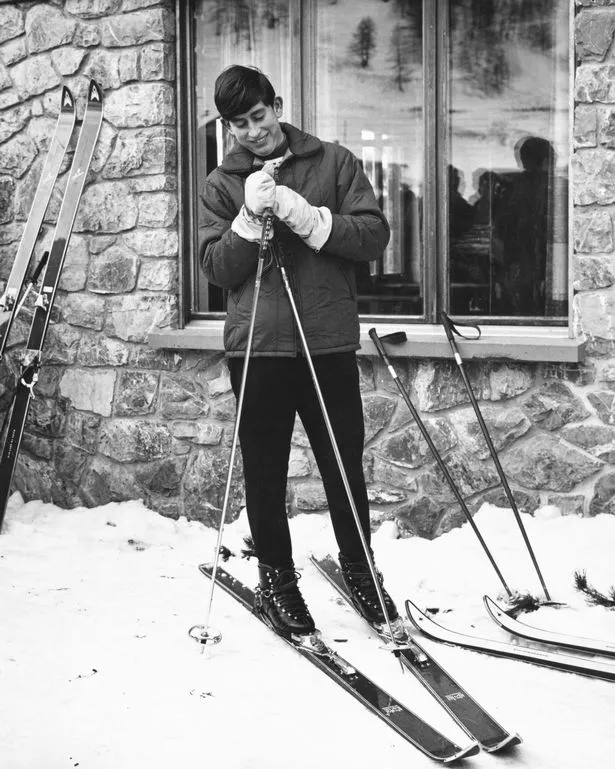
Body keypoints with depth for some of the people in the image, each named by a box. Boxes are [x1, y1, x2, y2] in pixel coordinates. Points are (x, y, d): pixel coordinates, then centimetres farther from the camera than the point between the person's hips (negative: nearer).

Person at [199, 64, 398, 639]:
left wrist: (307, 217, -15)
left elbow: (374, 236, -3)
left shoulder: (334, 162, 6)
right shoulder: (222, 184, 9)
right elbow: (216, 268, 0)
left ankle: (357, 566, 26)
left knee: (345, 464, 7)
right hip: (257, 347, 1)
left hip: (329, 341, 0)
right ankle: (275, 576, 24)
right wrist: (251, 217, -14)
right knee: (265, 469, 7)